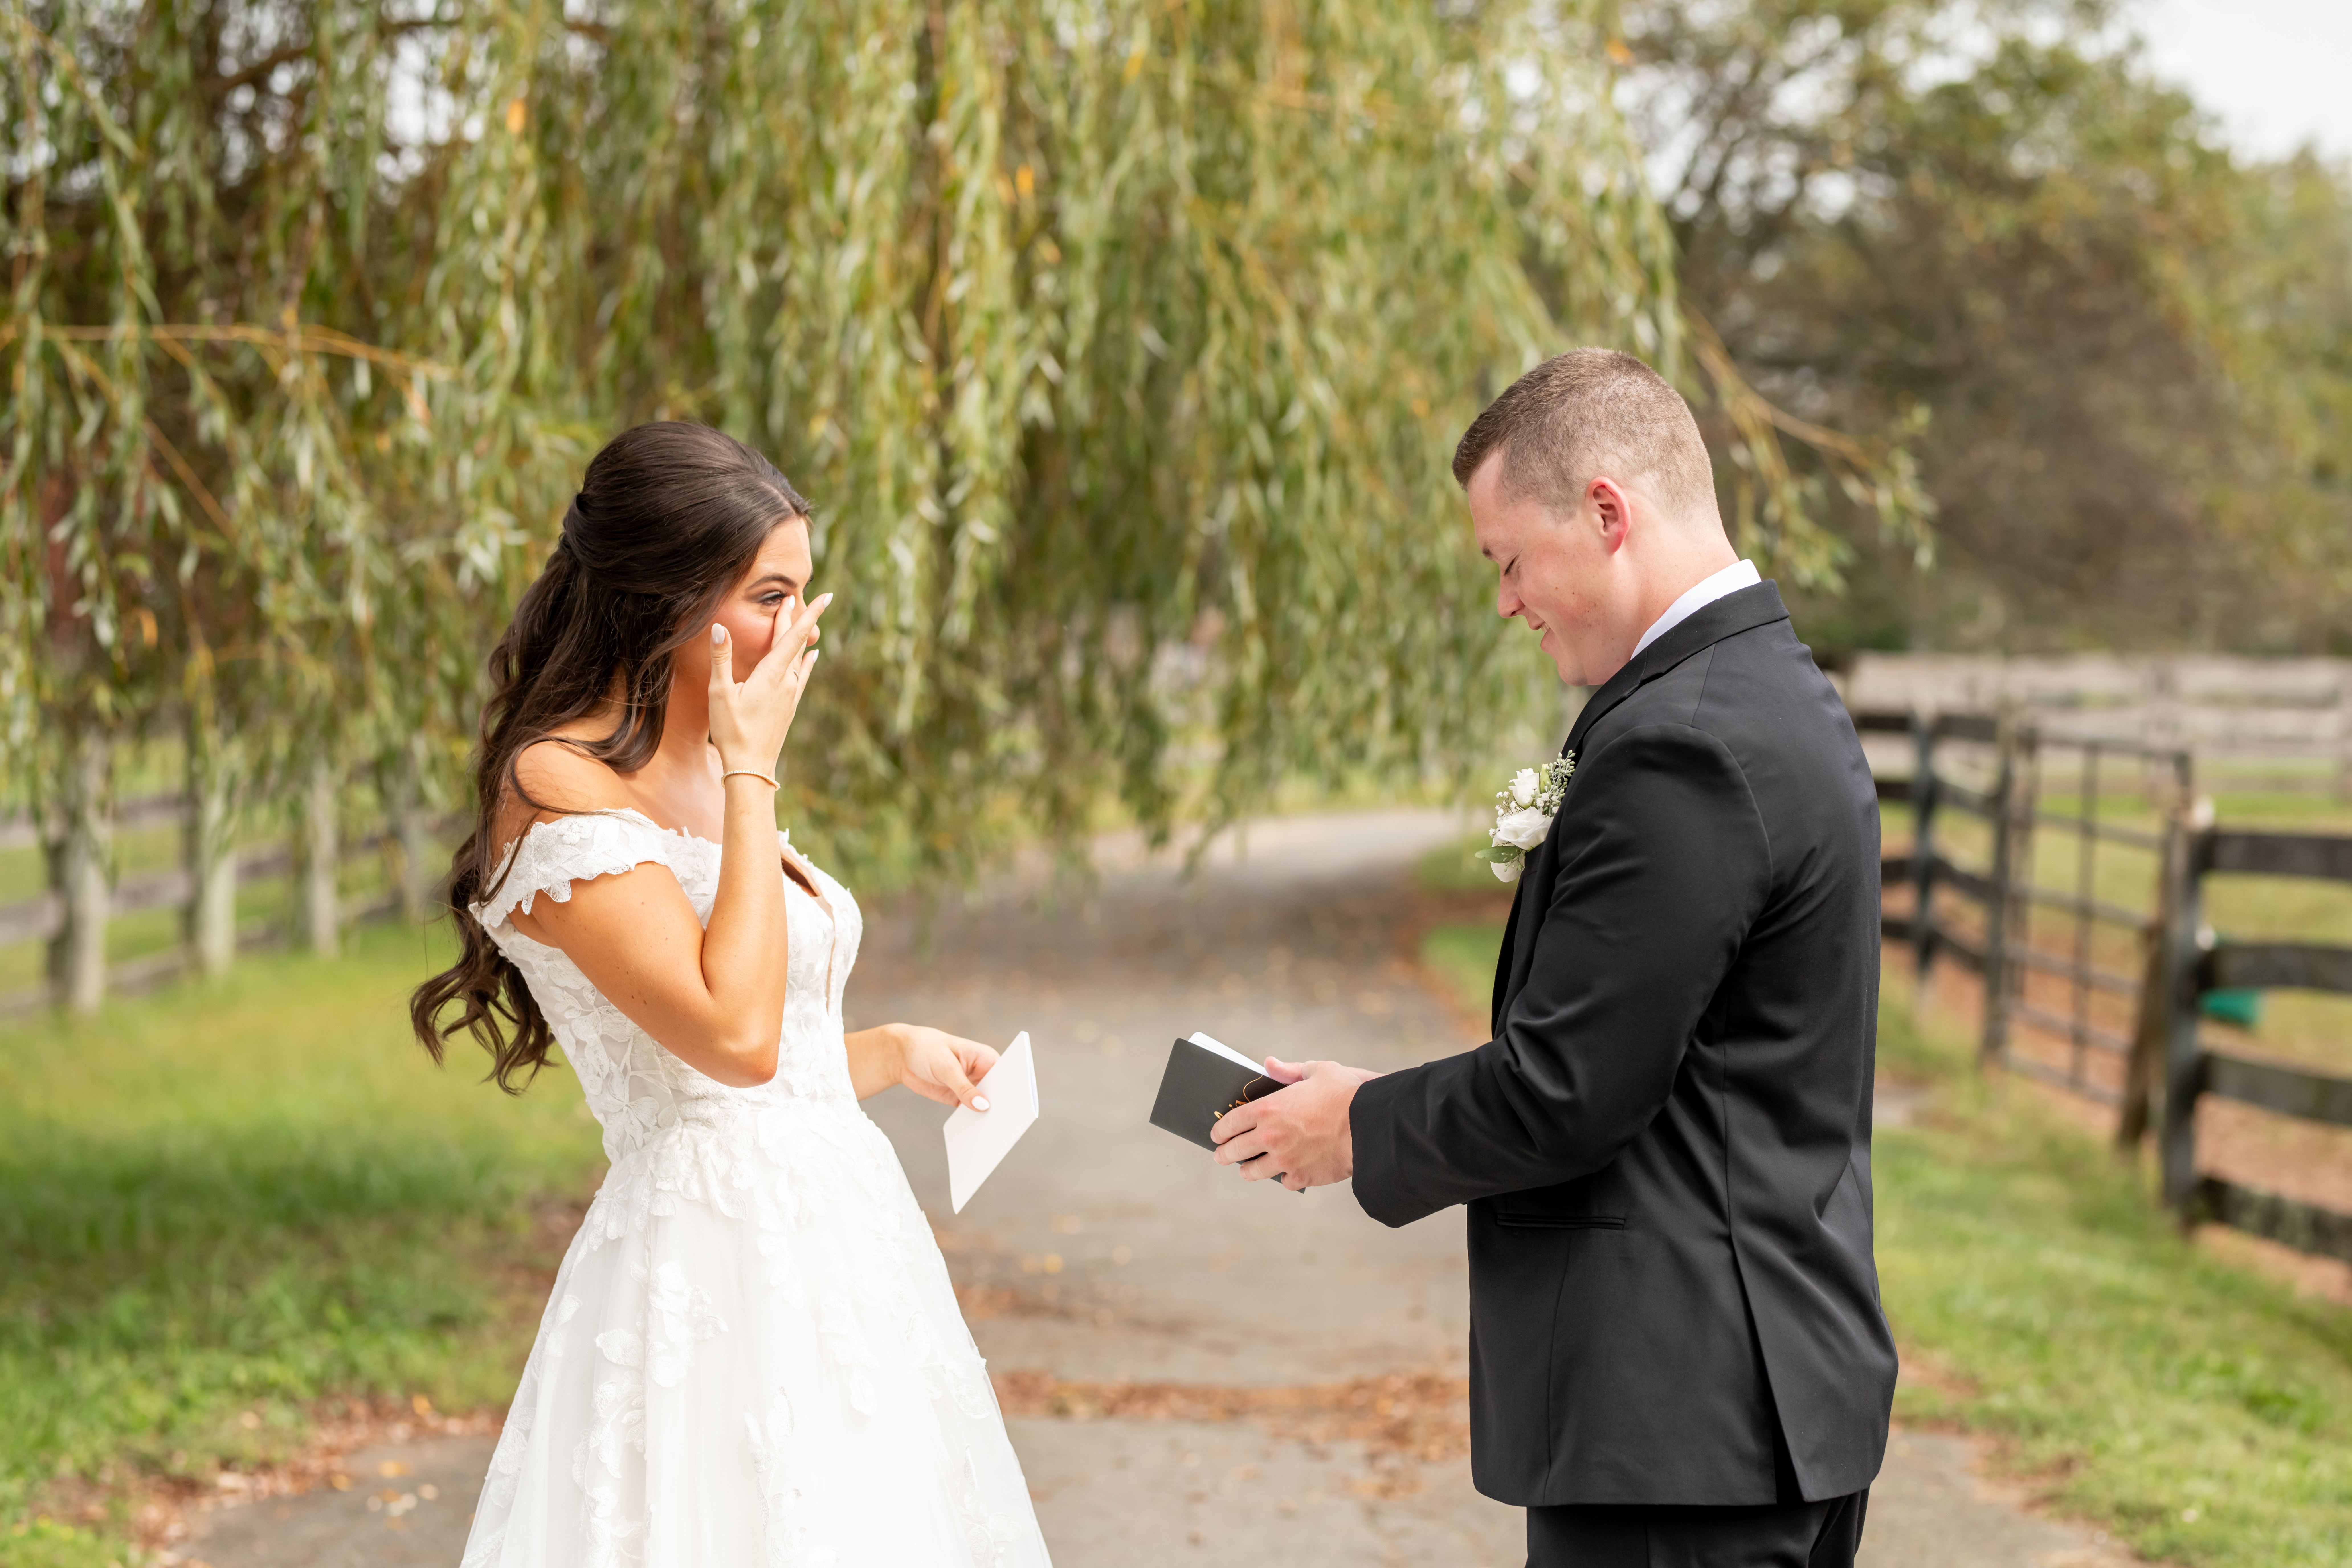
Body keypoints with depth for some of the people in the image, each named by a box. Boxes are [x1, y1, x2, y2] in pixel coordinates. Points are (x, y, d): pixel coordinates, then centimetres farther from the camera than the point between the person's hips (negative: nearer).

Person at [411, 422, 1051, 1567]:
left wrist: (893, 1054, 14)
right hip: (711, 1253, -9)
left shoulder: (708, 778, 14)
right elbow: (735, 1034, -24)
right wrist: (753, 773, -17)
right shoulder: (555, 787, -13)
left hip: (839, 1245, 9)